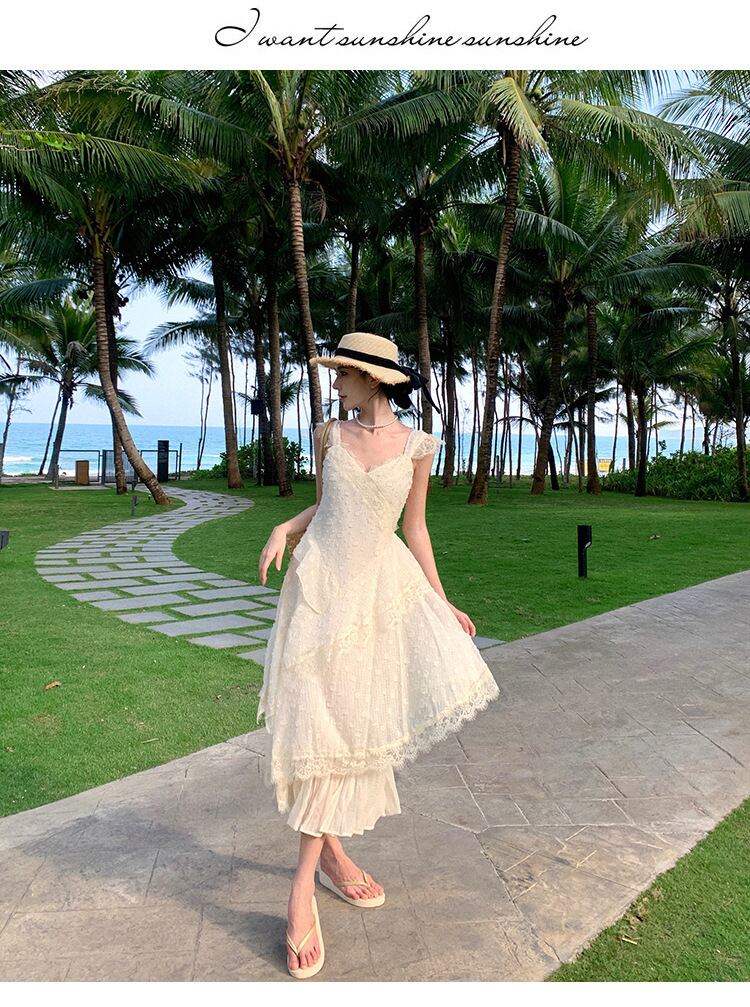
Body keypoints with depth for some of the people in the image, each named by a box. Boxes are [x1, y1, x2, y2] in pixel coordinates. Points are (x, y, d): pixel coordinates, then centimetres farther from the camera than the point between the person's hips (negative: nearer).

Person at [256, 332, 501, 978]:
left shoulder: (416, 445, 0)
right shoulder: (331, 434, 4)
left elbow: (414, 528, 6)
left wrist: (442, 603, 5)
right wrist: (284, 529, -4)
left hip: (384, 583, 0)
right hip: (323, 580, 0)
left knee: (354, 720, -1)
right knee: (320, 718, -2)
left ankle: (323, 853, 21)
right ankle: (309, 878, 9)